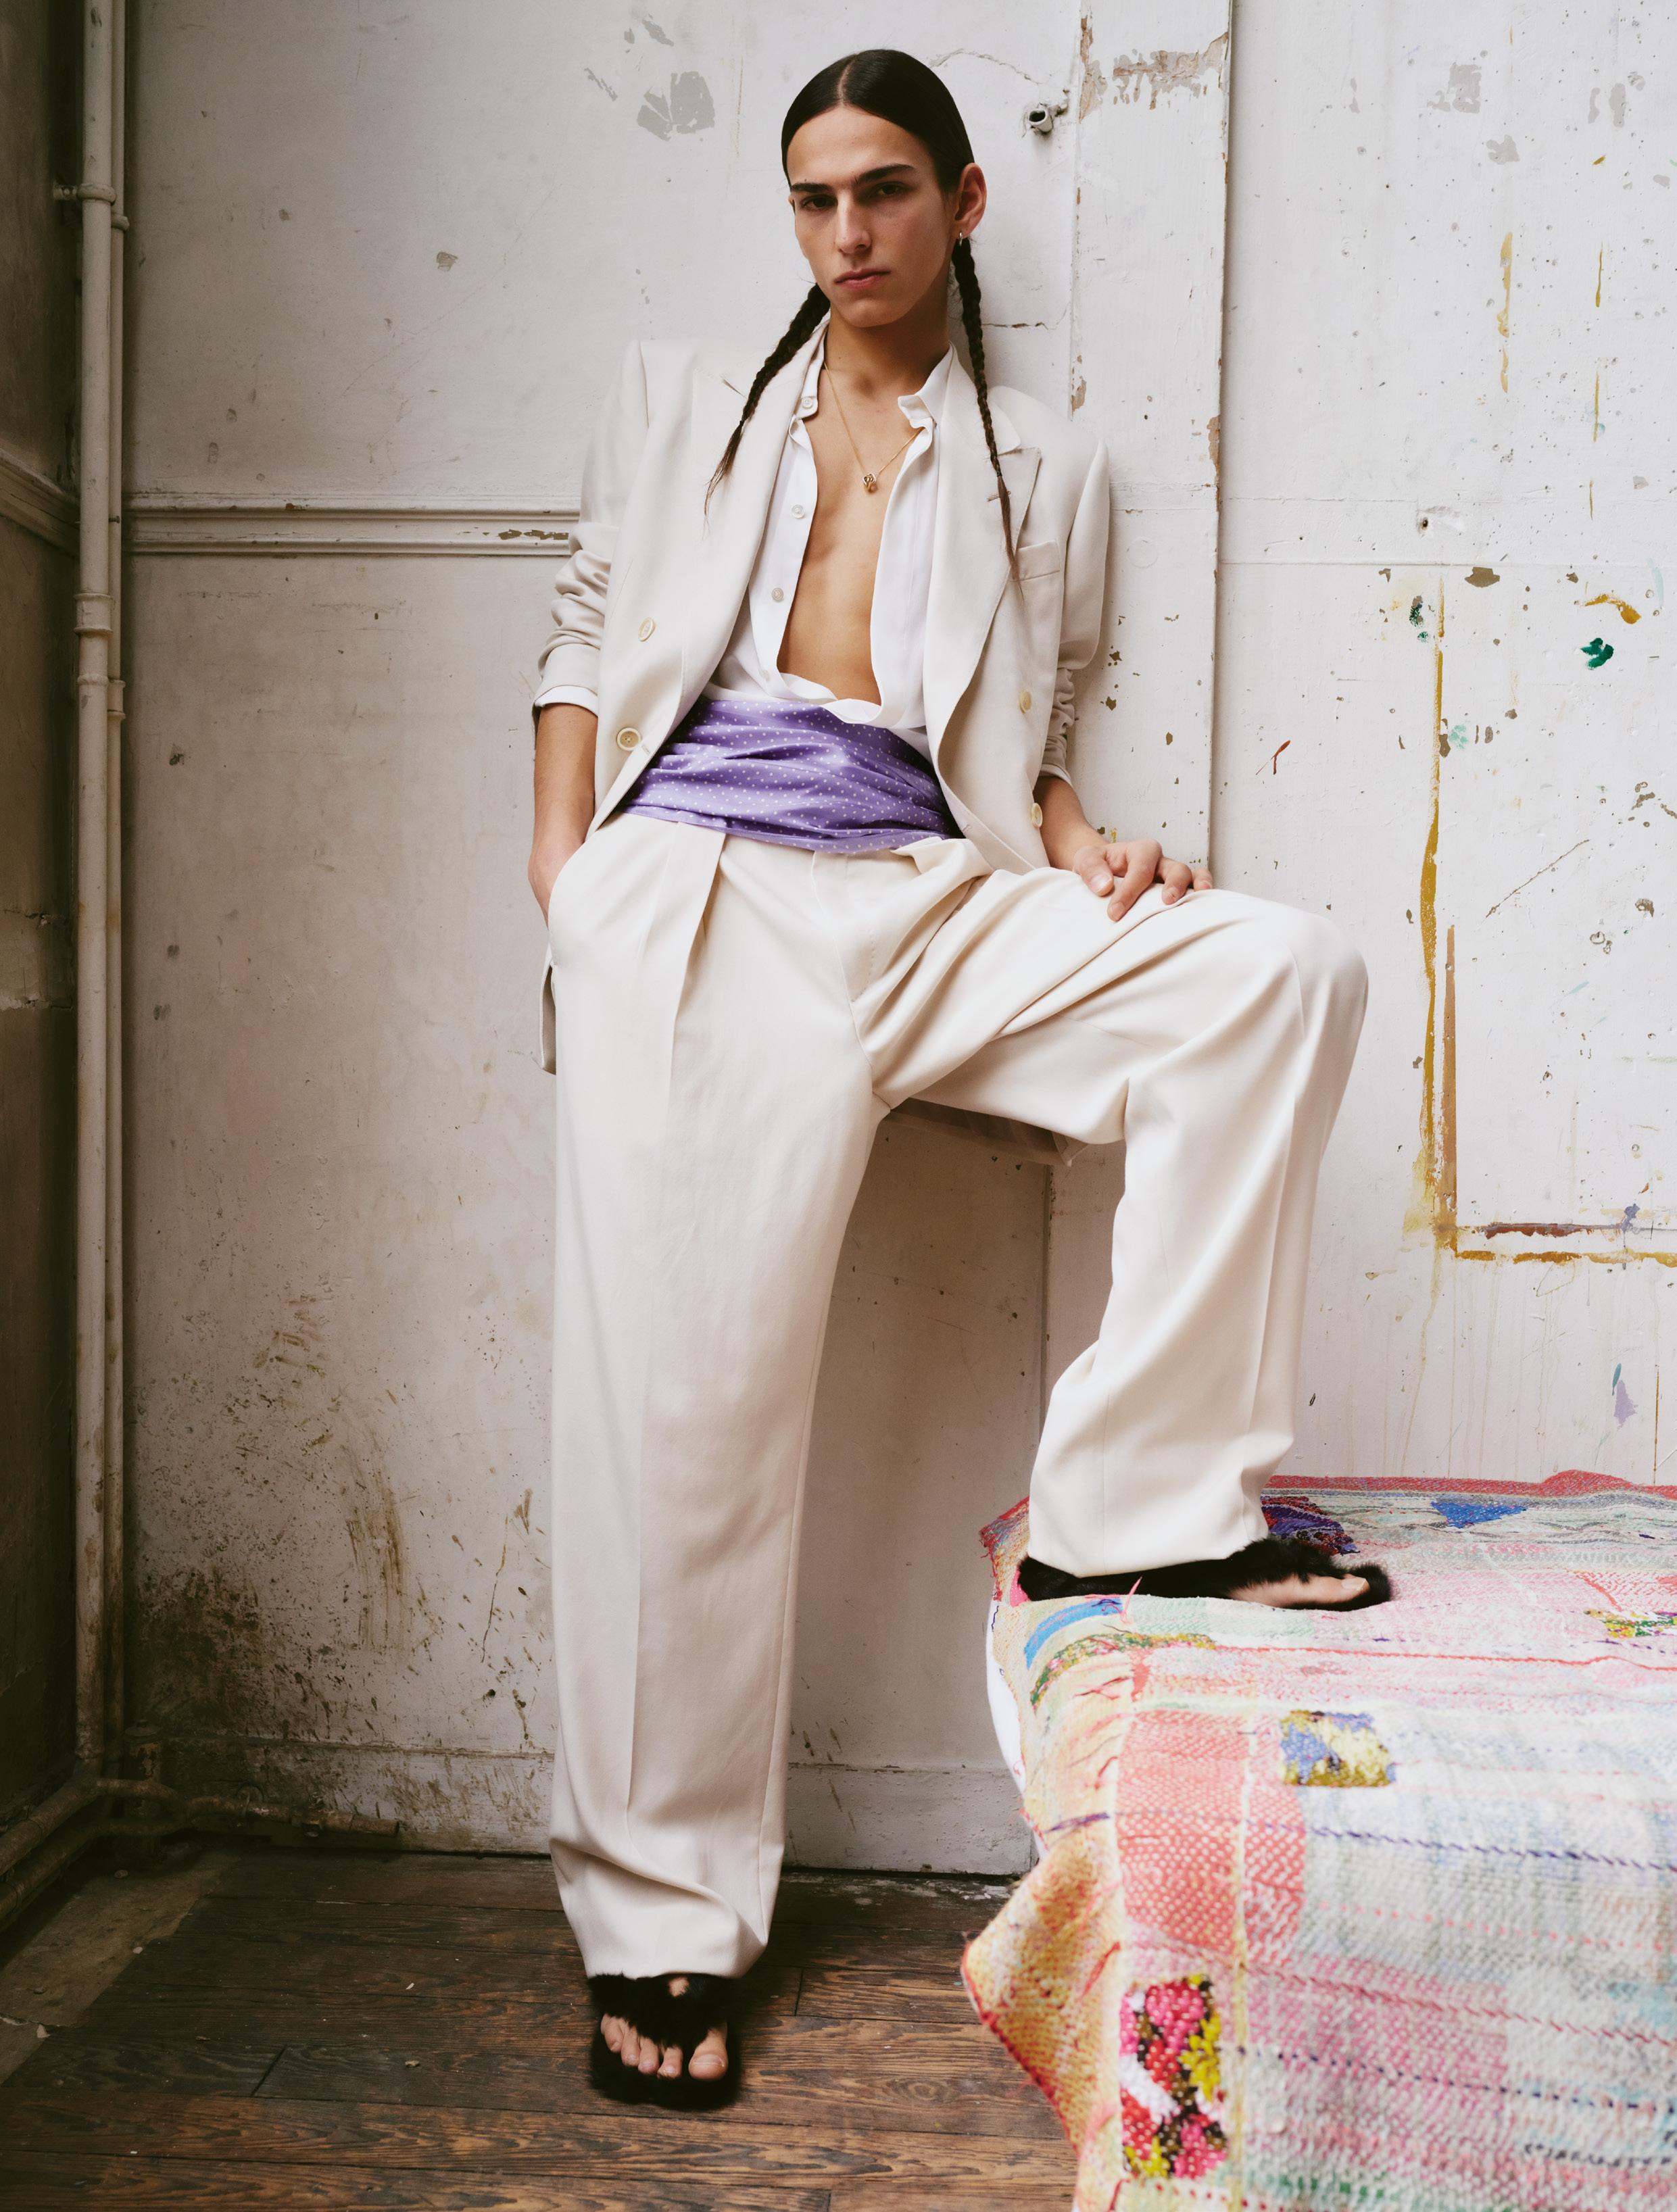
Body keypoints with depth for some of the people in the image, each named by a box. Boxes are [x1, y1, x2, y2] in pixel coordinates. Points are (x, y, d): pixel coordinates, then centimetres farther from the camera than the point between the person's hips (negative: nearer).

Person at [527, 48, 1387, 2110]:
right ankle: (663, 1914, 5)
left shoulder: (1043, 471, 22)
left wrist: (1096, 856, 0)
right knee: (688, 1401, -9)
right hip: (699, 898, -1)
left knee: (1281, 967, -21)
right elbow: (586, 634, 19)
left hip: (932, 902, 2)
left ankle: (1136, 1497, -16)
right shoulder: (680, 400, 22)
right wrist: (563, 885, 5)